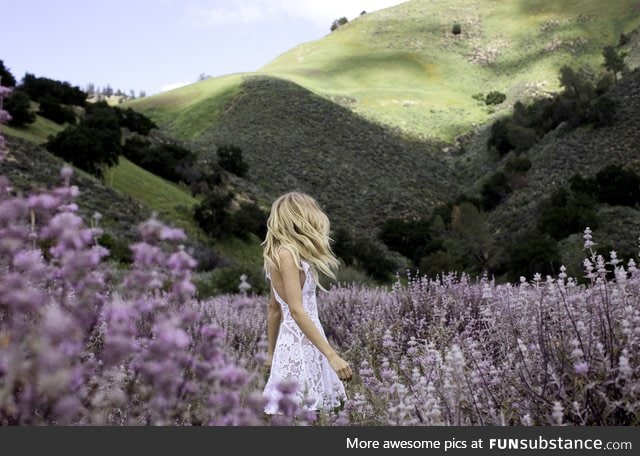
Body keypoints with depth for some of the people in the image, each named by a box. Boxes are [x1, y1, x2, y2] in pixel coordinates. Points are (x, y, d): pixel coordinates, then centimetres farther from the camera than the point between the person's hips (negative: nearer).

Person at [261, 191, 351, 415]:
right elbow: (296, 311, -22)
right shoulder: (287, 254, -15)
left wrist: (272, 352, 26)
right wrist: (332, 355, -26)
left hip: (306, 344, 9)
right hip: (300, 346, -9)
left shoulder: (282, 254, 13)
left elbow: (274, 307, 19)